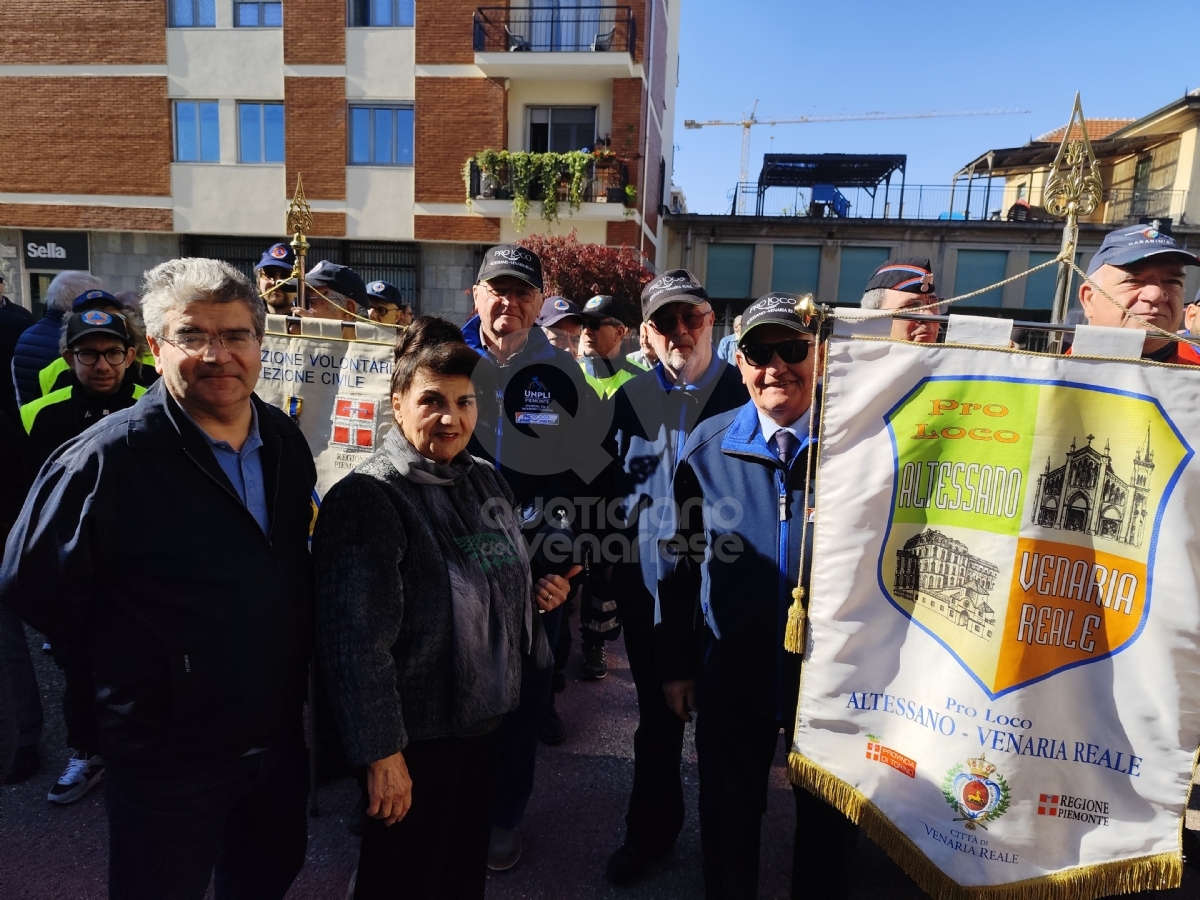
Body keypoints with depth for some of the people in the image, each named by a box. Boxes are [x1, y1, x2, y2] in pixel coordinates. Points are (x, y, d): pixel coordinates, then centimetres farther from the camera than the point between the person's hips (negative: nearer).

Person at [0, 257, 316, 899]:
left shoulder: (286, 441, -2)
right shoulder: (109, 456, -20)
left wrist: (293, 656, 7)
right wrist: (130, 665, -6)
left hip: (281, 739, 5)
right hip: (167, 759, -5)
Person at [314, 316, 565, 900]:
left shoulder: (487, 481, 3)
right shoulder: (367, 498, -19)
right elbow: (357, 639, -21)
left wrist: (538, 592, -1)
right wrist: (380, 752, -20)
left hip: (485, 719, 7)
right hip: (416, 735, -6)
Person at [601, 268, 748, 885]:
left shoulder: (744, 394, -6)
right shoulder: (631, 399, 5)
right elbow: (610, 484, 10)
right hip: (647, 581, 3)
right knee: (656, 713, 18)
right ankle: (650, 829, 38)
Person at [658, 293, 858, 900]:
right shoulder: (707, 446, -5)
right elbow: (679, 560, 1)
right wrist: (675, 664, 3)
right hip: (731, 670, 1)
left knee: (828, 815, 21)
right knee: (729, 811, 19)